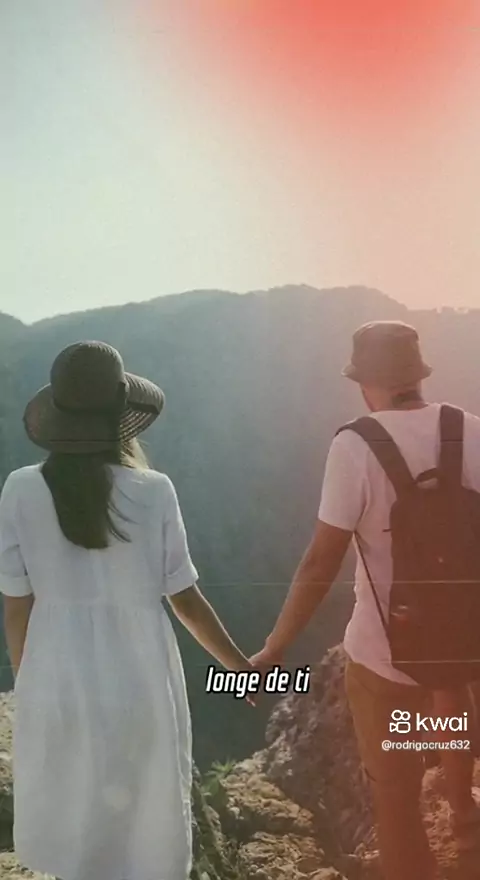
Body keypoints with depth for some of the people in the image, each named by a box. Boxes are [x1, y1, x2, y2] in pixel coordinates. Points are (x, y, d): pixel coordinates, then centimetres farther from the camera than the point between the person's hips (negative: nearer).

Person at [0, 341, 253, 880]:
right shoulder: (153, 491, -13)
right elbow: (184, 598, -6)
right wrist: (239, 665, 9)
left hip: (59, 681, 2)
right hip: (140, 680, -1)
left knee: (70, 829, 22)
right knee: (145, 827, 19)